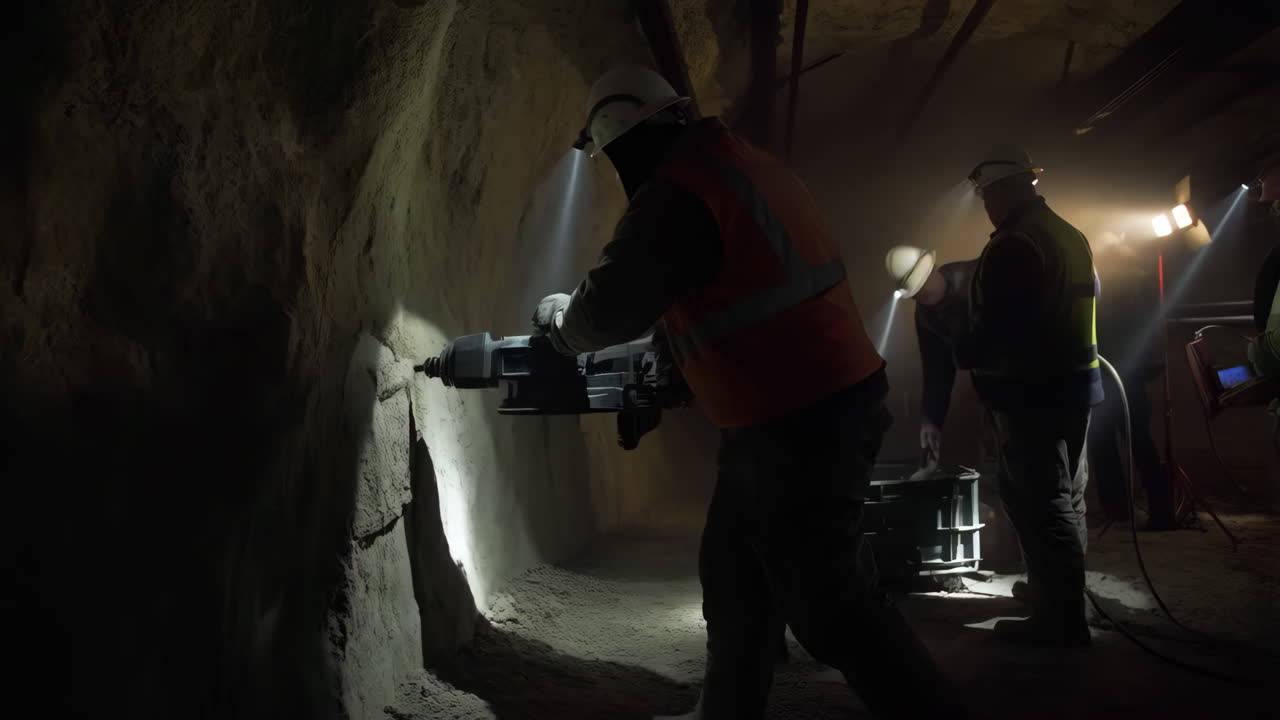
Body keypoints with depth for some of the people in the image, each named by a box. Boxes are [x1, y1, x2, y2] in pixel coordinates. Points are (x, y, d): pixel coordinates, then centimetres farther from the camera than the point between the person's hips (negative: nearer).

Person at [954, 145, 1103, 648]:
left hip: (1031, 393, -10)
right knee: (1066, 497, 19)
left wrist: (964, 355, -7)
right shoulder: (1071, 237, 13)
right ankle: (1062, 594, 32)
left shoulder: (1013, 246, -18)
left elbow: (998, 327, -23)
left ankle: (1061, 619, -2)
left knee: (1040, 504, -5)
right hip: (1075, 383, 10)